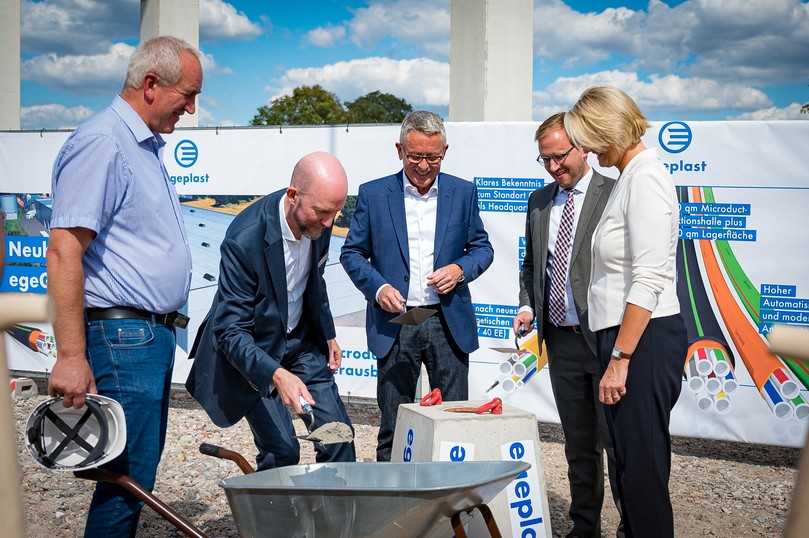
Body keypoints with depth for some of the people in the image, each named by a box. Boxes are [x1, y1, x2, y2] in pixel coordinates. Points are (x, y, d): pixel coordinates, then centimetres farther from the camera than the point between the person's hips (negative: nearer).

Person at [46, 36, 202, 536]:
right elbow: (64, 252, -21)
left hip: (154, 335, 10)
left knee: (142, 468, 15)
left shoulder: (147, 145, 16)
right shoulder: (102, 142, -14)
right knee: (128, 477, -4)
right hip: (122, 337, -10)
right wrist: (71, 357, -24)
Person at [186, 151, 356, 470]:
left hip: (301, 339, 6)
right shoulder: (244, 239, -32)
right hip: (252, 349, -6)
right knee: (282, 450, -11)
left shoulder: (318, 220, -11)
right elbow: (231, 331, -30)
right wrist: (276, 375, -42)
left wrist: (328, 335, 15)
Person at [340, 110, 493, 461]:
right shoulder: (373, 194, 1)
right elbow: (352, 253, 5)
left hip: (449, 323, 1)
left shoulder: (463, 192, 5)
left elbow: (482, 247, 13)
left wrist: (461, 269, -8)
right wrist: (377, 287, -12)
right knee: (393, 428, 7)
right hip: (395, 323, -1)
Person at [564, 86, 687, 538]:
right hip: (624, 337, 10)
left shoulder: (645, 178, -13)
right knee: (627, 463, 15)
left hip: (644, 340, -10)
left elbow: (648, 281, -19)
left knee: (642, 469, -3)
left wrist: (620, 359, -19)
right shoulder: (630, 176, 16)